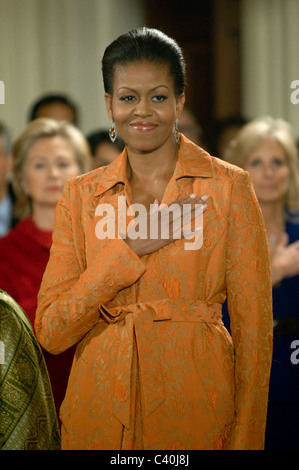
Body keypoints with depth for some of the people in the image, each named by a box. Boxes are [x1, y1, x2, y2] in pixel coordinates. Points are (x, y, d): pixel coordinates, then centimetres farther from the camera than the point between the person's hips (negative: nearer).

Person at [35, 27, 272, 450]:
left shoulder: (228, 186, -4)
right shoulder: (81, 194, 4)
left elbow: (254, 325, -4)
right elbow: (51, 332, -5)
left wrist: (245, 439, -9)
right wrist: (129, 248, -14)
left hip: (196, 414, -3)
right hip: (98, 413, 3)